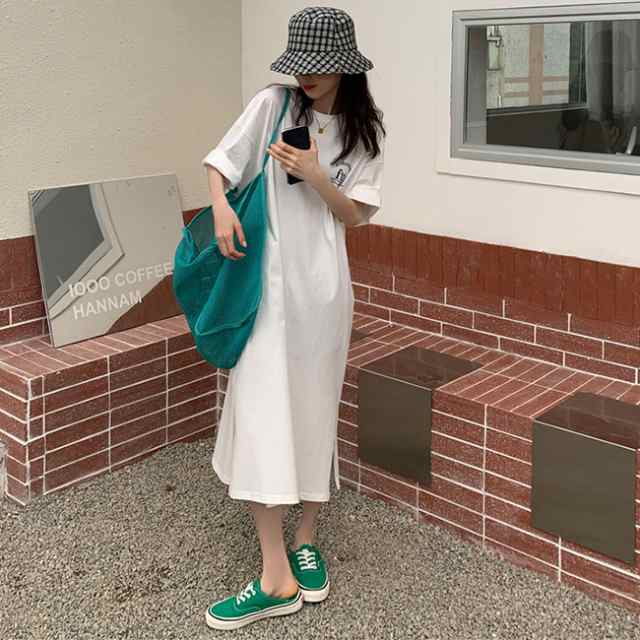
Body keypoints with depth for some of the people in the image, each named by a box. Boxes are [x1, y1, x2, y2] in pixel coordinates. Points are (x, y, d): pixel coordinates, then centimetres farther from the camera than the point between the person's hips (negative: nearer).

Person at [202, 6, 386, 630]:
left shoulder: (364, 132, 6)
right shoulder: (272, 104, 2)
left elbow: (354, 214, 2)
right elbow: (218, 164, 4)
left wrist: (314, 175, -14)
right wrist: (222, 208, -16)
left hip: (321, 281, 1)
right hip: (263, 278, -1)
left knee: (314, 406, 7)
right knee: (260, 408, -7)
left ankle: (304, 539, 25)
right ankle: (276, 576, -3)